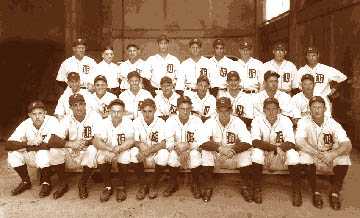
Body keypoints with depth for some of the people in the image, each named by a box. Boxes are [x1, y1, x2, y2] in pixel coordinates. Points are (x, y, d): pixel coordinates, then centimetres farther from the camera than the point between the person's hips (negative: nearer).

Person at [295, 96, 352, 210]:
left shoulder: (333, 123, -10)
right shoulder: (304, 122, -12)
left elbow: (348, 145, -22)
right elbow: (300, 142, -28)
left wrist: (333, 154, -42)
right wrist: (317, 153, -43)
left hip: (331, 159, 1)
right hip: (312, 159, -1)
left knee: (344, 157, -27)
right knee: (305, 155, -31)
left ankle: (335, 192, -8)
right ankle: (316, 192, -15)